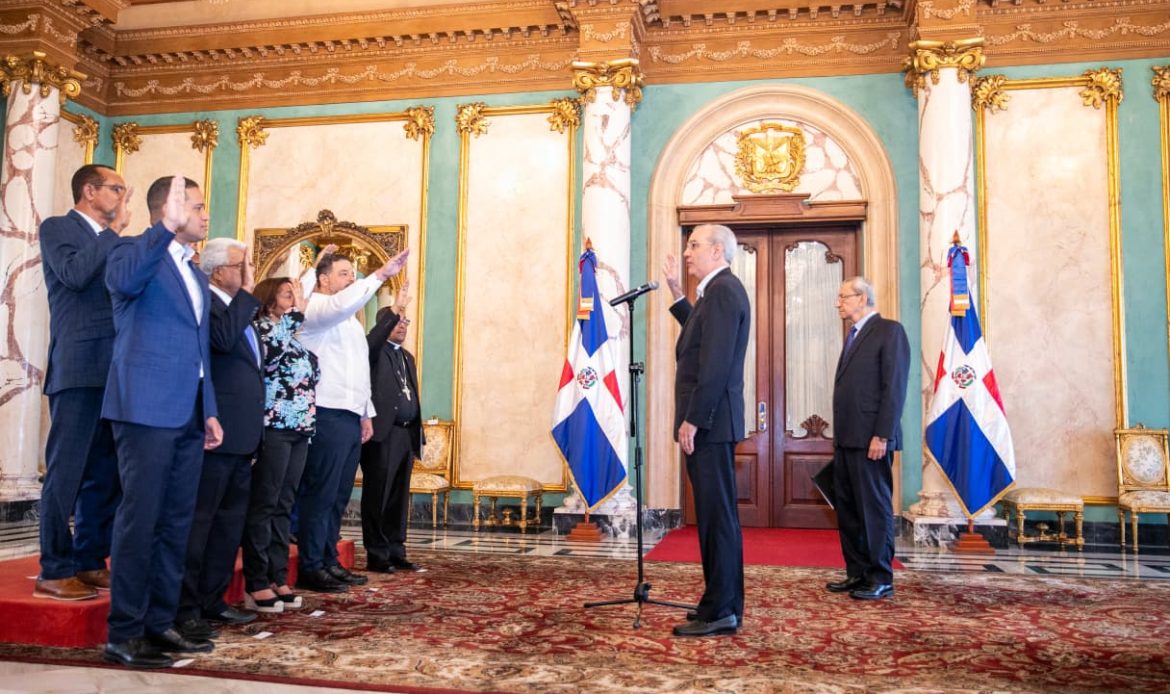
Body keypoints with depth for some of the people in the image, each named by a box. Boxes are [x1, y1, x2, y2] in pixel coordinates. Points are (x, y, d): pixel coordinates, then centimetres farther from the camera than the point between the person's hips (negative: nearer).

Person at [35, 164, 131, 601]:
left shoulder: (114, 243, 19)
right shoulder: (57, 228, 2)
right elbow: (74, 274, -17)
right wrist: (114, 230, -7)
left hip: (116, 370, 7)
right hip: (78, 368, -7)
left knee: (105, 473, 9)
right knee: (66, 471, -4)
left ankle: (90, 561, 17)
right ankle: (54, 571, 3)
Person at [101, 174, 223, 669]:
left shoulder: (196, 275, 21)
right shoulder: (135, 251, -2)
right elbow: (122, 281, -28)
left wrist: (210, 411, 16)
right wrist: (166, 228, -35)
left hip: (188, 415, 8)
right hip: (147, 409, -8)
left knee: (176, 522, 10)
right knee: (139, 518, -4)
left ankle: (159, 623, 18)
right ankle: (124, 633, 5)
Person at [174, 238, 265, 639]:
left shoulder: (240, 308, 19)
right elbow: (222, 338, -30)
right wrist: (248, 291, -19)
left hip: (241, 434, 10)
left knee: (230, 521, 13)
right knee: (199, 520, -4)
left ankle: (213, 601, 22)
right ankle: (185, 609, 3)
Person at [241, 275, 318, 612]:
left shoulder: (292, 338, 19)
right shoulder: (260, 328, -4)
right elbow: (272, 345, -26)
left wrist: (309, 422, 17)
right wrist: (297, 312, -17)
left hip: (299, 428, 8)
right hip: (275, 428, -8)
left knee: (283, 506, 9)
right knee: (263, 505, -4)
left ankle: (278, 579, 14)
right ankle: (256, 585, 0)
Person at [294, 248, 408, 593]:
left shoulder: (349, 319, 24)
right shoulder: (314, 307, -4)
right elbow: (342, 303, -28)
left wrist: (366, 413, 19)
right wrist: (381, 274, -30)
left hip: (350, 416, 9)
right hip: (328, 414, -9)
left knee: (339, 495, 11)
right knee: (320, 493, -6)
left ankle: (328, 561, 18)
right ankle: (310, 567, 0)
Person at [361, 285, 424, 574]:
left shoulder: (407, 356, 23)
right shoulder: (375, 350, 1)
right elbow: (370, 341, -25)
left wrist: (418, 433, 16)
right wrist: (395, 309, -30)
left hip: (406, 435, 7)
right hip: (383, 433, -7)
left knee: (399, 498, 10)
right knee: (378, 496, -2)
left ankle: (396, 553, 16)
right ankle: (377, 555, 5)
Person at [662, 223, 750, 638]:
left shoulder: (723, 291, -14)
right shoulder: (719, 290, 17)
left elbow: (716, 363, -21)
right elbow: (700, 337, 29)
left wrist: (693, 420, -21)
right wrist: (677, 295, 25)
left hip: (709, 422, -11)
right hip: (709, 421, 11)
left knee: (717, 515, -5)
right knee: (715, 514, 14)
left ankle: (720, 612, 1)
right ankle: (723, 603, 23)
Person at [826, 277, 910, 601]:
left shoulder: (889, 331, -6)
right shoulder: (854, 335, 19)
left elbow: (895, 387, -14)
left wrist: (882, 436, -18)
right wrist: (838, 434, 14)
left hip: (870, 438, -8)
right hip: (847, 438, 8)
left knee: (875, 507, -1)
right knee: (848, 508, 10)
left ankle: (881, 578, 8)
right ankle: (857, 572, 18)